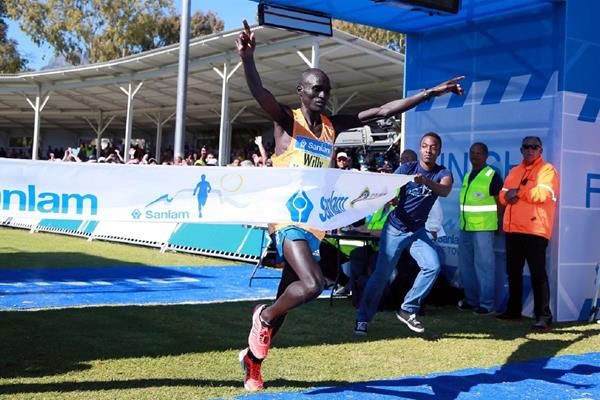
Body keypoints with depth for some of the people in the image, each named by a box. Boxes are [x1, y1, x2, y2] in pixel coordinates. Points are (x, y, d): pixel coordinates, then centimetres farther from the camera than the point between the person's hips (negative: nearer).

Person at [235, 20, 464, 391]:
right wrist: (247, 58, -43)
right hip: (287, 217, -6)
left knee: (288, 293, 11)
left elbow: (384, 111, 11)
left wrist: (431, 93, 9)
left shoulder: (333, 125, 10)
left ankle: (252, 359, 29)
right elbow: (260, 93, -23)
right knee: (312, 284, -26)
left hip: (316, 222, 6)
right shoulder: (286, 120, -4)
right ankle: (264, 317, 3)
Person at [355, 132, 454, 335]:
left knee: (433, 266, -18)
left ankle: (408, 310, -3)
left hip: (418, 231, 2)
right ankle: (362, 318, 7)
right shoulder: (407, 168, -7)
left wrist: (426, 181, -49)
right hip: (395, 228, -2)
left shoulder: (442, 173, -6)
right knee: (381, 274, -5)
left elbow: (445, 190, -29)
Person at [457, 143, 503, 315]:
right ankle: (471, 299, 24)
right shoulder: (467, 176, 15)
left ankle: (487, 304, -2)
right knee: (466, 265, 13)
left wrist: (497, 225, -7)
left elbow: (500, 202, -7)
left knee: (484, 265, -6)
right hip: (465, 228, 8)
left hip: (483, 228, -8)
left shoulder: (492, 176, -7)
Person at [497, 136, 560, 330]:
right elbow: (503, 196, 17)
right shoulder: (514, 171, 20)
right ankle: (513, 309, 23)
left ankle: (543, 316, -8)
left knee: (537, 273, -9)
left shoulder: (547, 170, -1)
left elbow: (542, 194, -16)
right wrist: (508, 196, -7)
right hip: (513, 228, 7)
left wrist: (518, 191, -6)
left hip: (535, 230, -7)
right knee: (513, 272, 12)